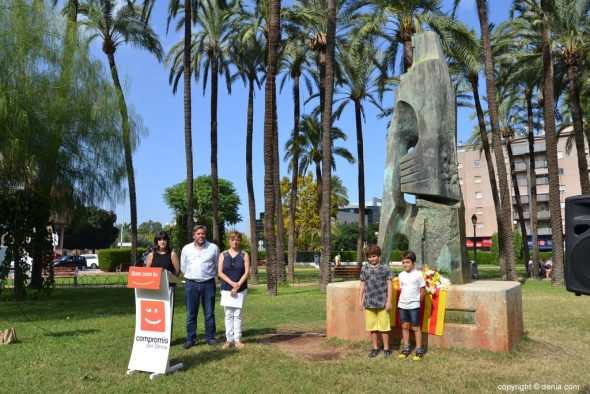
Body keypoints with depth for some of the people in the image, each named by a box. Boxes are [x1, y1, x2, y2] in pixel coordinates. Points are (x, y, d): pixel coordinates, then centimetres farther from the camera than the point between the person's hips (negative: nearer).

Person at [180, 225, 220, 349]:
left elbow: (218, 266, 8)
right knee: (191, 314, 5)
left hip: (208, 283, -1)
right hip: (191, 284, 1)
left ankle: (210, 337, 15)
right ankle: (190, 339, 13)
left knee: (209, 313, 6)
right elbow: (183, 267, 13)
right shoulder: (186, 249, 4)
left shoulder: (213, 248, 0)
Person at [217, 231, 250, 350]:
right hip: (226, 289, 1)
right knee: (228, 315, 3)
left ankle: (237, 339, 6)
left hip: (241, 289, -1)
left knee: (238, 315, 1)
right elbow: (220, 272, -2)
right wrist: (232, 283, -13)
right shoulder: (223, 255, 6)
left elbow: (247, 272, -3)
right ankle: (229, 339, 7)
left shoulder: (244, 255, 4)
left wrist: (237, 286, -12)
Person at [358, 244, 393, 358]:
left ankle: (386, 348, 16)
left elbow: (390, 285, -2)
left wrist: (389, 301, -6)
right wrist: (360, 301, 8)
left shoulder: (385, 268, -3)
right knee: (372, 327, 10)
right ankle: (375, 348, 22)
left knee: (384, 326, 3)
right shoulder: (364, 269, 6)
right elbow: (362, 285, 11)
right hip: (369, 303, 3)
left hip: (382, 303, -3)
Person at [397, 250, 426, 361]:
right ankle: (406, 348, 21)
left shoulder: (418, 274, -8)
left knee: (416, 327, 1)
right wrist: (403, 300, 5)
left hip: (414, 306, -4)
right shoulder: (401, 275, 6)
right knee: (405, 327, 12)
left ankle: (419, 350, 9)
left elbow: (423, 291, -3)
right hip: (402, 305, 5)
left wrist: (417, 301, 2)